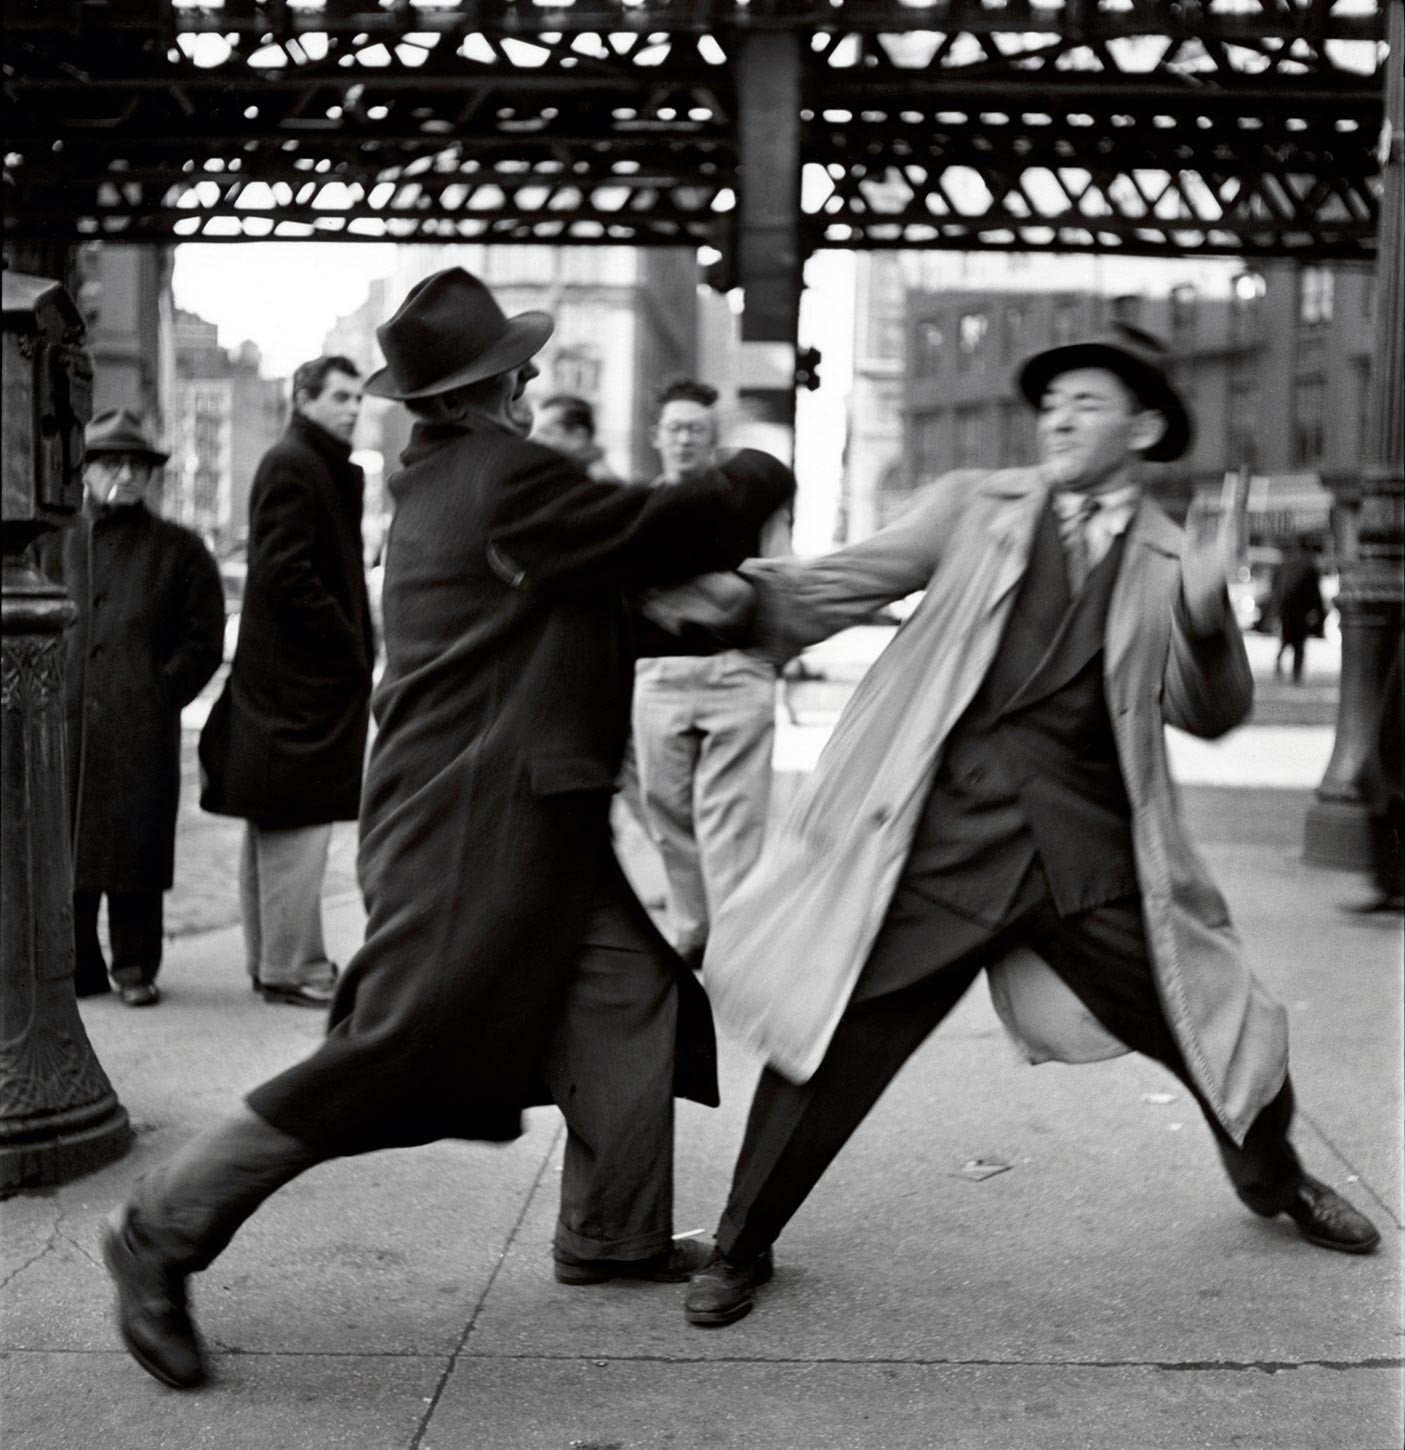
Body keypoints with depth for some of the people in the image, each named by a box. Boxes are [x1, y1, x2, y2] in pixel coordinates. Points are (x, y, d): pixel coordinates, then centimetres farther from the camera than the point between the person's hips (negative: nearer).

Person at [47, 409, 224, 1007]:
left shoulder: (177, 549, 5)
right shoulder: (59, 545, 11)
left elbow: (204, 639, 4)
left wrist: (161, 693, -5)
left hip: (143, 732, -2)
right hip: (65, 727, 2)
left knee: (137, 847, 0)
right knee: (62, 846, 4)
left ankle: (135, 965, 12)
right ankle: (76, 966, 16)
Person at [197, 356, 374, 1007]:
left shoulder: (323, 468, 20)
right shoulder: (291, 466, -11)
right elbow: (287, 574, -19)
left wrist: (357, 644, 10)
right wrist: (352, 647, -15)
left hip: (281, 677, 11)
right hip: (302, 677, -11)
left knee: (274, 826, 14)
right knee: (299, 824, -6)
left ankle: (270, 960, 22)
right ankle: (291, 969, -1)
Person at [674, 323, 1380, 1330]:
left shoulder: (1170, 563, 9)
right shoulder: (976, 507, 8)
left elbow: (1210, 714, 6)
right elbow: (859, 579, 0)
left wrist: (1204, 623, -14)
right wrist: (747, 593, -17)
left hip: (1092, 842, 2)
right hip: (945, 825, -1)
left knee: (1211, 1020, 11)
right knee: (838, 1032, -5)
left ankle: (1275, 1180, 44)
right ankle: (742, 1247, 14)